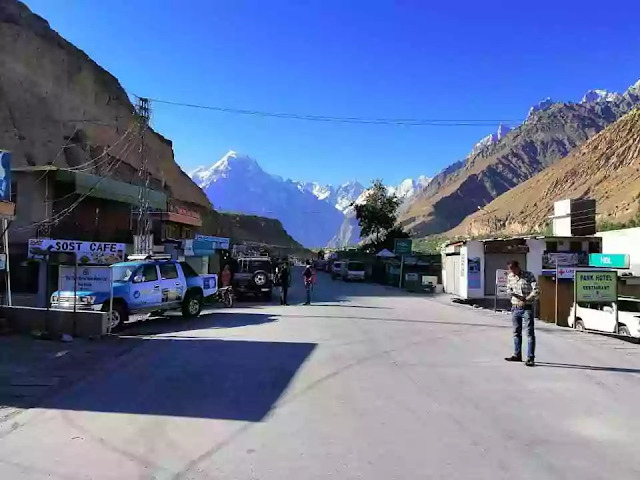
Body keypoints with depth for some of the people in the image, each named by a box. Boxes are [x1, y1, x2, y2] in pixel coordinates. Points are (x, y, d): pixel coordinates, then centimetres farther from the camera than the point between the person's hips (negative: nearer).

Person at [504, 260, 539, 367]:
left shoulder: (529, 276, -10)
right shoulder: (510, 277, 7)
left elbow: (535, 291, -16)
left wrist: (525, 300, -22)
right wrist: (510, 292, -4)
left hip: (527, 308, -6)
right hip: (515, 308, 6)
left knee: (530, 333, -6)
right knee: (516, 332, 14)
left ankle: (530, 358, -4)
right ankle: (517, 355, 25)